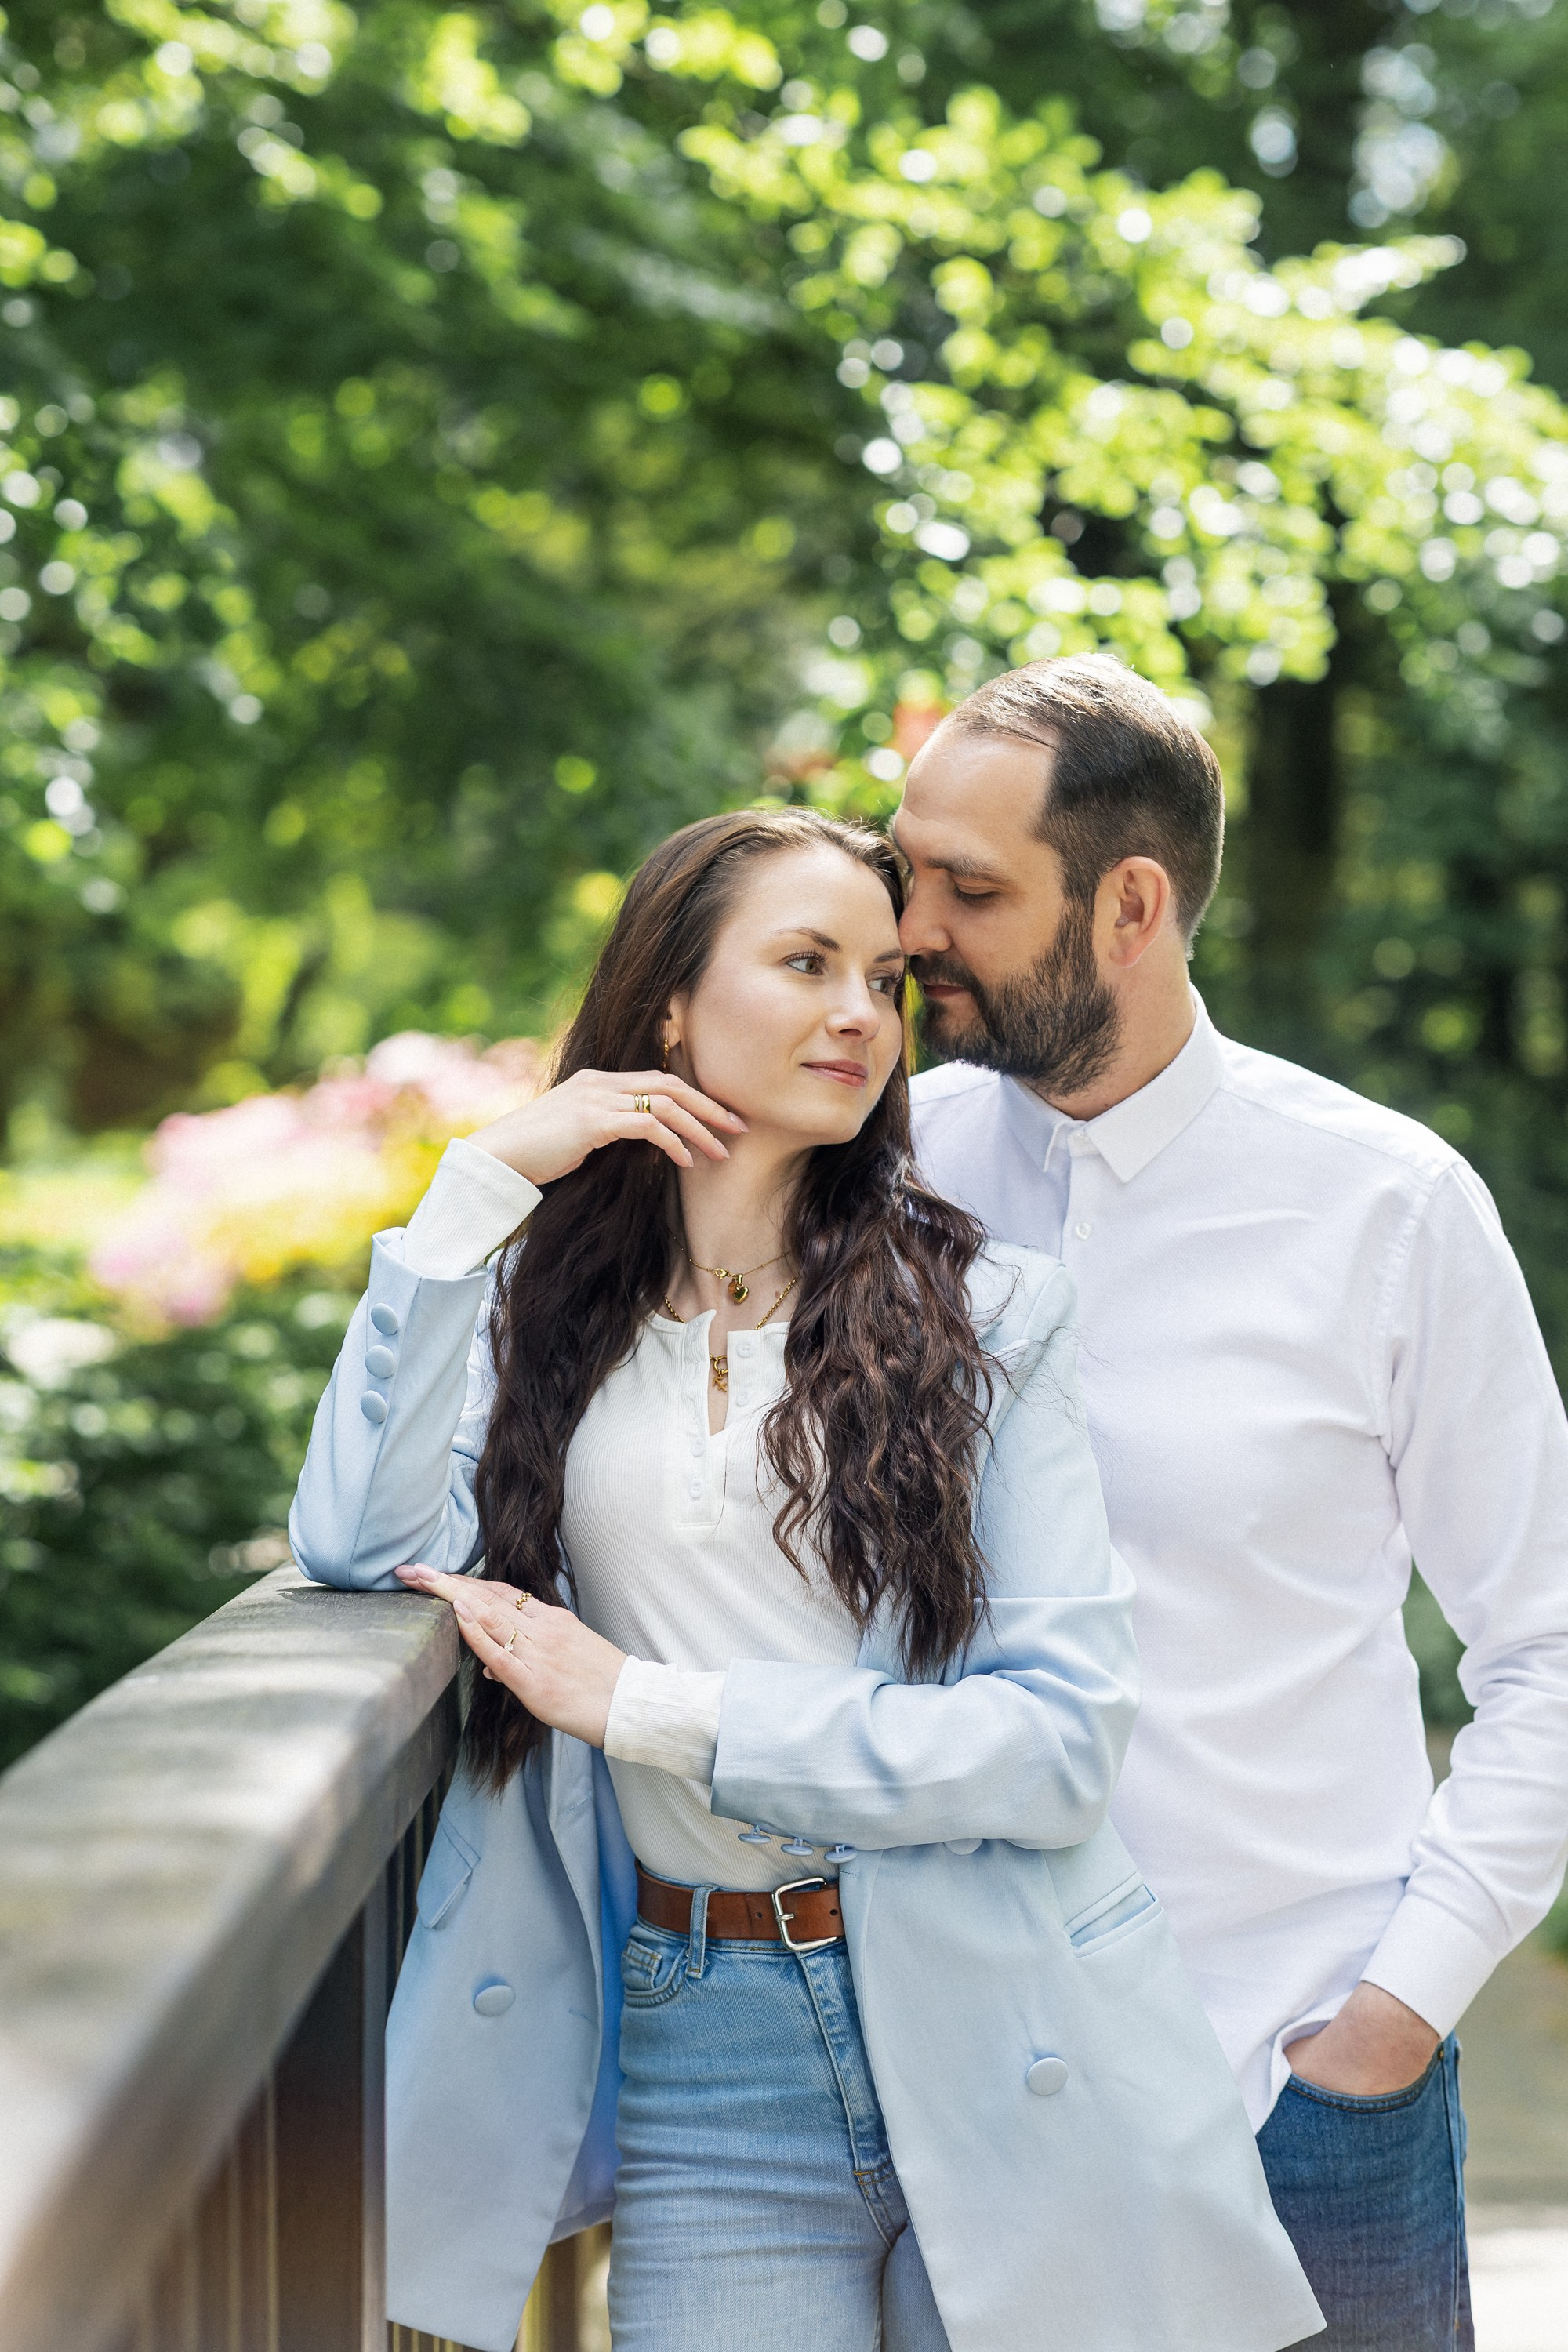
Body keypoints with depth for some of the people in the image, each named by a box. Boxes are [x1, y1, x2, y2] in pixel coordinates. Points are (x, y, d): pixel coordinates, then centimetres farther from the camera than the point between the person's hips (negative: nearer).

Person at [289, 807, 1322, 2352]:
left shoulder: (980, 1314, -1)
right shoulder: (551, 1319, 6)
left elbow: (1065, 1730, -9)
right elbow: (359, 1548, -11)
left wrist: (652, 1707, -13)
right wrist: (484, 1182, -9)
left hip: (991, 2036, -1)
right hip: (701, 2042, 1)